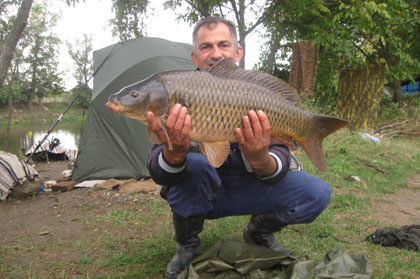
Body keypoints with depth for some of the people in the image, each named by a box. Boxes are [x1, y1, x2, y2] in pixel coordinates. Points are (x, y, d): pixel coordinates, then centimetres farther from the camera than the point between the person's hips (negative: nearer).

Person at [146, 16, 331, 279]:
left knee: (317, 194, -19)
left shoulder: (259, 92, -12)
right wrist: (174, 152, -47)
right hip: (199, 195, -1)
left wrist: (261, 159, -44)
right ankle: (187, 245, -5)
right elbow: (159, 174, -23)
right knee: (193, 162, -33)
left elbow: (280, 165, -19)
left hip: (248, 189, 2)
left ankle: (259, 231, 11)